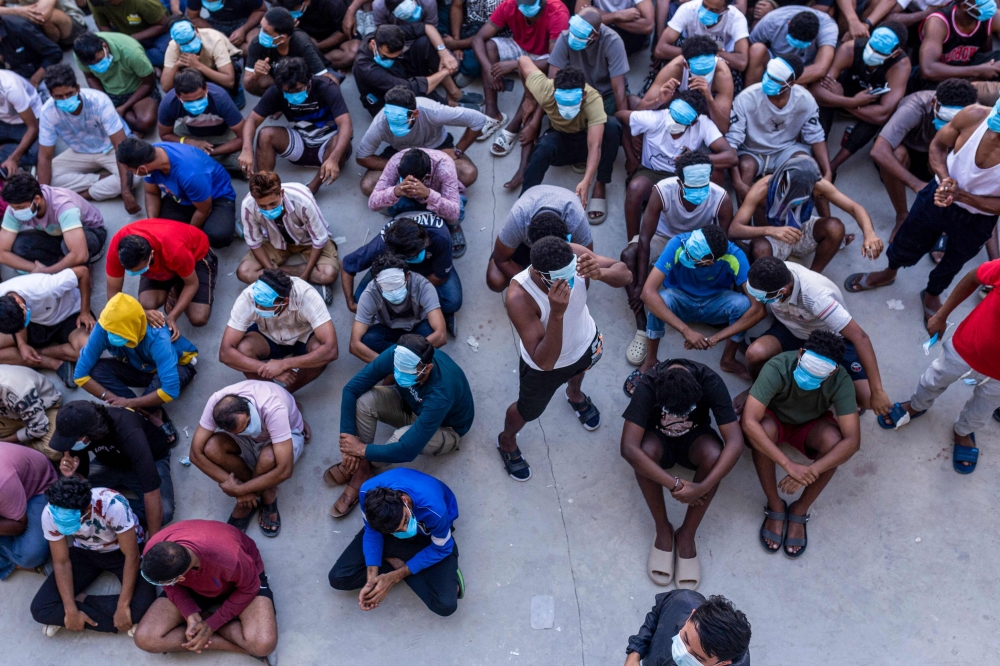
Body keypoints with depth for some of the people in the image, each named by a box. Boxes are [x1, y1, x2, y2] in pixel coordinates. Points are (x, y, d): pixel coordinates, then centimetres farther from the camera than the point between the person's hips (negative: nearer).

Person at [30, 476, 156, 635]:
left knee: (141, 605, -28)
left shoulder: (114, 506, -37)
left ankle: (83, 604, -6)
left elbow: (131, 556, -27)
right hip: (84, 552, 2)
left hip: (122, 550, -2)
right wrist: (71, 611, -22)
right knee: (40, 609, -16)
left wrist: (123, 607, -29)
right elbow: (62, 562, -15)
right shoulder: (50, 514, -27)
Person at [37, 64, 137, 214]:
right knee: (51, 177, -20)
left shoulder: (99, 101, -31)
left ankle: (84, 194, -16)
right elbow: (45, 156, -14)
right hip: (81, 152, 3)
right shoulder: (48, 112, -22)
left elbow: (121, 145, -34)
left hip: (111, 148, -3)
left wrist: (125, 190, -43)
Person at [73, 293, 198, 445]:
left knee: (161, 380, -39)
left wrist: (130, 403, -35)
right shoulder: (103, 329, -29)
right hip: (139, 367, 4)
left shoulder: (157, 338, -39)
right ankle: (152, 415, -23)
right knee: (97, 369, -23)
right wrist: (114, 399, -32)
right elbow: (80, 375, -24)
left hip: (178, 366, -4)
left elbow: (170, 391, -44)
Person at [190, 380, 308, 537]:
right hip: (248, 441, 4)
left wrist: (238, 490, -32)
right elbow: (196, 453, -23)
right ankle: (262, 491, -6)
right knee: (211, 448, -28)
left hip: (287, 435, -4)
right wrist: (236, 487, -25)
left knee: (268, 458, -39)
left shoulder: (274, 410, -41)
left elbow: (284, 470, -41)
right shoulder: (216, 403, -32)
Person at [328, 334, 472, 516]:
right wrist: (347, 436, -26)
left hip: (446, 429, -4)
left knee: (403, 437, -37)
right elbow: (351, 389, -21)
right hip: (410, 405, 5)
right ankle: (356, 464, -6)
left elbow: (407, 451, -42)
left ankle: (363, 467, -5)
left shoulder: (441, 394, -44)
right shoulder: (396, 355, -30)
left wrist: (363, 449, -29)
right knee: (361, 398, -25)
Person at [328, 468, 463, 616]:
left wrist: (394, 577, -22)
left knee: (445, 605, -22)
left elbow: (441, 549, -21)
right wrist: (371, 579, -25)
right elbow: (372, 531, -13)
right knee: (338, 578, -10)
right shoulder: (368, 492, -34)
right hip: (386, 527, 3)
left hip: (429, 535, -2)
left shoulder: (433, 509, -42)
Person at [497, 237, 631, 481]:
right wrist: (557, 313, -57)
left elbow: (625, 274, -26)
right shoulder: (518, 297, -45)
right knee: (528, 412, 24)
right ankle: (506, 441, 59)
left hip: (586, 343, 4)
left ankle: (574, 394, 75)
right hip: (545, 367, -3)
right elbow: (545, 362, -44)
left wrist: (600, 273, -49)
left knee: (579, 372, 38)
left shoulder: (573, 256, -34)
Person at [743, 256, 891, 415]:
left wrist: (877, 392, -39)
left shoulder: (817, 298, -41)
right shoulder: (774, 275, -28)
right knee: (754, 354, -29)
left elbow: (860, 337, -39)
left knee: (867, 399, -19)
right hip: (792, 328, 3)